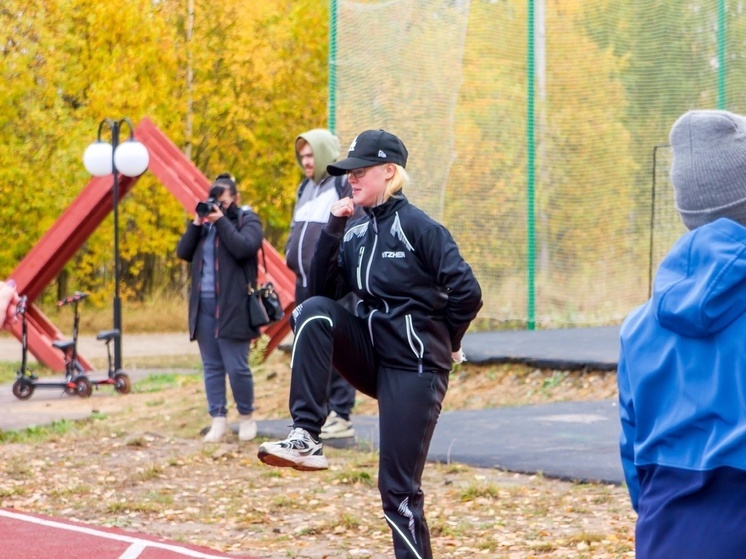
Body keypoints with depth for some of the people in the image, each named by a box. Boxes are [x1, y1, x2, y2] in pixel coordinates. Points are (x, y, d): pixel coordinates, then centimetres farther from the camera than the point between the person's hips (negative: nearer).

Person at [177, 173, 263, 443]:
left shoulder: (248, 220, 1)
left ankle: (247, 417, 11)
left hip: (233, 306, -5)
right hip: (203, 305, 6)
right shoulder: (206, 222, 15)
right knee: (211, 366, 5)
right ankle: (218, 420, 9)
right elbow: (183, 252, 9)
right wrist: (196, 224, -2)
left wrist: (221, 222, -13)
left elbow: (244, 248, -17)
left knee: (237, 367, -7)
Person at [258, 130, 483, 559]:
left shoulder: (417, 226, -12)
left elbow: (467, 293, -18)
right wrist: (332, 229, -7)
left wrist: (442, 342, -2)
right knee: (314, 312, -19)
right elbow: (324, 290, 2)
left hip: (414, 367, -6)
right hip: (372, 357, 6)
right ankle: (306, 438, -22)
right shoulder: (357, 233, 9)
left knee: (399, 488, -7)